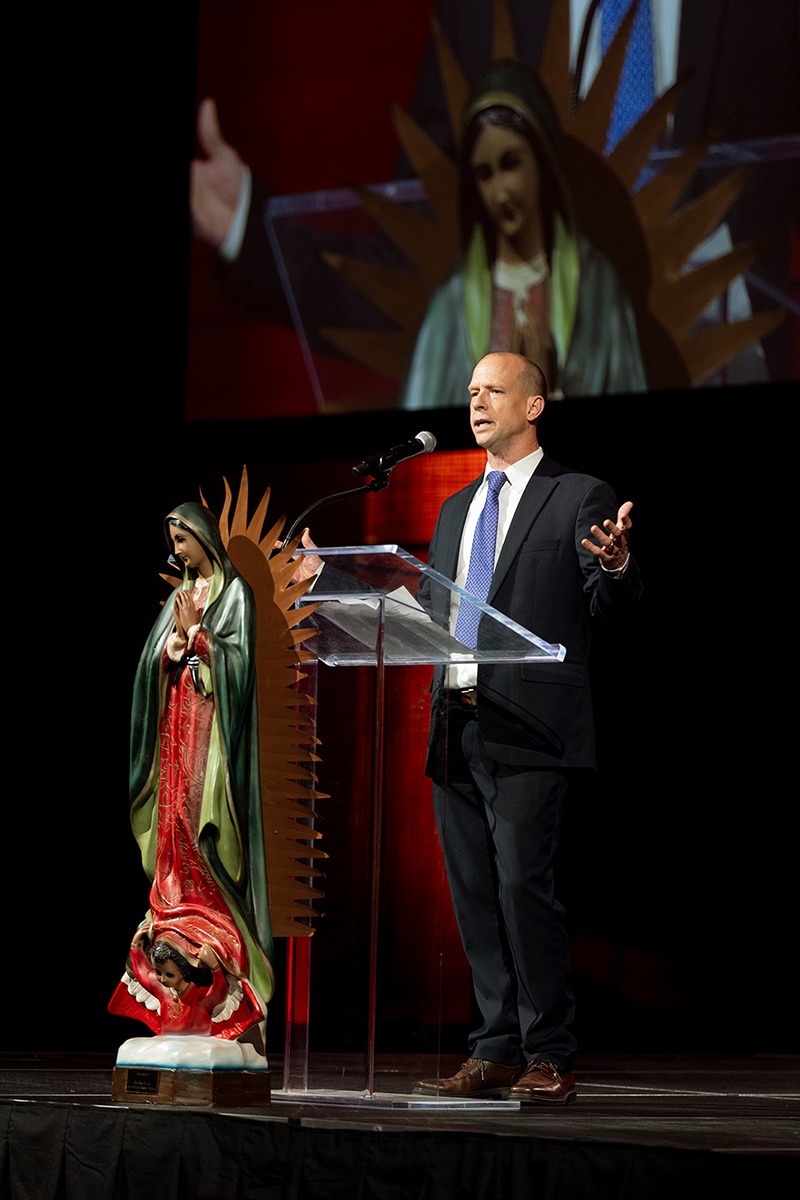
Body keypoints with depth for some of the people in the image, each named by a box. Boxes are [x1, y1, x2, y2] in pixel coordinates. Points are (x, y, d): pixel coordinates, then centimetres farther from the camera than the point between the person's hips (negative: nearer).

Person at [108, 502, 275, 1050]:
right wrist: (175, 641, -5)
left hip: (213, 728, -7)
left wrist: (193, 632, -12)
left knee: (208, 837, -14)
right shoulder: (181, 596, 20)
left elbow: (238, 657, -10)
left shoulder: (234, 593, 0)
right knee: (176, 834, -1)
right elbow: (155, 662, 14)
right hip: (176, 728, 7)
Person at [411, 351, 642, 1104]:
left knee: (523, 885, -14)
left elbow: (611, 609, -4)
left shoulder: (579, 499, 3)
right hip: (455, 727, 7)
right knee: (474, 897, 6)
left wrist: (616, 567, -26)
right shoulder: (455, 510, 22)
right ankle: (496, 1054, 10)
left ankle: (549, 1060, -8)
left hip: (526, 730, -7)